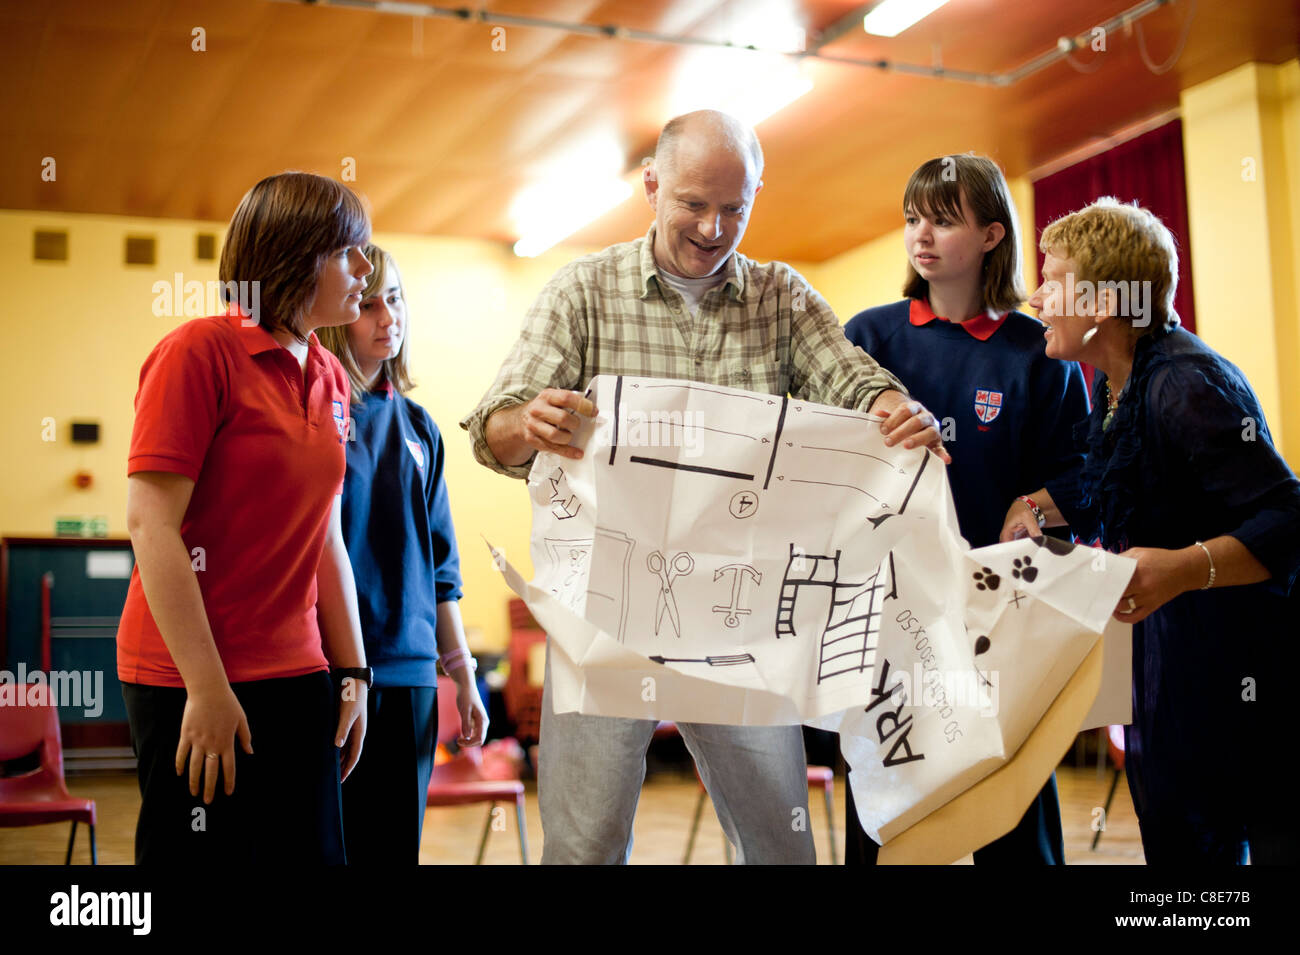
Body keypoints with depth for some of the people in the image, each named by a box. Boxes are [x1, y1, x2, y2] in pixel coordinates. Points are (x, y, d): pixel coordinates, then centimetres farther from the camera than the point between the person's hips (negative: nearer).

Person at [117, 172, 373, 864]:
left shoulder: (329, 379, 10)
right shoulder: (198, 351, -10)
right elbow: (151, 524, -15)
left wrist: (352, 671, 10)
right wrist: (206, 686, -18)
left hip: (296, 678, 7)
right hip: (191, 681, -6)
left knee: (313, 850, 9)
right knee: (201, 851, 3)